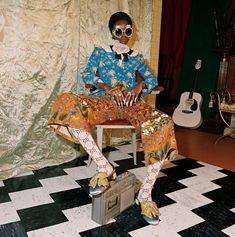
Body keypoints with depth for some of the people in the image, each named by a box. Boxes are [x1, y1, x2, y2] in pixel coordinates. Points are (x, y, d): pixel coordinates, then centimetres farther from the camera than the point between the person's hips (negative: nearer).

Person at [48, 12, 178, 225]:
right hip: (105, 101, 0)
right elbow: (87, 76, 4)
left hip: (132, 103, 1)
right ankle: (104, 167, -28)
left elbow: (153, 81, 14)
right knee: (68, 104, -32)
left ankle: (146, 192, -24)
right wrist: (108, 88, -13)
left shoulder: (137, 58, 20)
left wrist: (140, 86, -9)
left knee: (162, 124, -31)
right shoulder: (100, 52, 16)